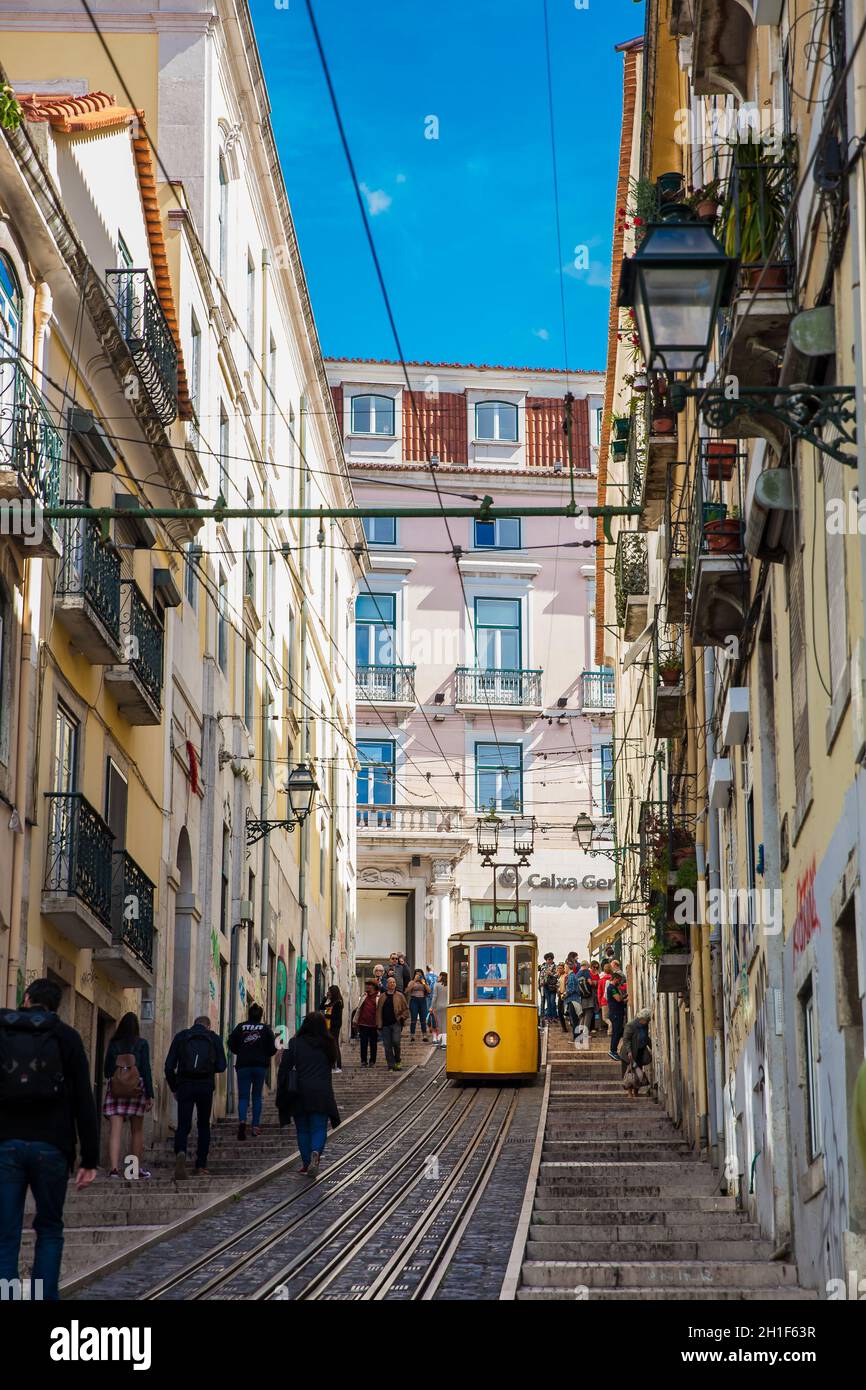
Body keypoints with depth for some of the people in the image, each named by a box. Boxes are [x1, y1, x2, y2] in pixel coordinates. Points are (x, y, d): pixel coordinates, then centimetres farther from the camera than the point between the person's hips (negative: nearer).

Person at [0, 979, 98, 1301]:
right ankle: (46, 1297, 5)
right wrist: (90, 1159, 1)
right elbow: (83, 1101, 0)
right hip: (51, 1147, 0)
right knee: (49, 1229, 15)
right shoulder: (66, 1037, 5)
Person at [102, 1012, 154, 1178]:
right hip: (136, 1089, -1)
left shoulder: (113, 1044, 5)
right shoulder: (141, 1044, 0)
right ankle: (136, 1168, 17)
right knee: (137, 1130, 12)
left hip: (115, 1089, 1)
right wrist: (150, 1095, -3)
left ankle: (114, 1168, -17)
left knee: (115, 1131, -4)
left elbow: (106, 1071, 10)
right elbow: (146, 1070, -4)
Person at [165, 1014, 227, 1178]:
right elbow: (221, 1066, 3)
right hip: (206, 1086, 0)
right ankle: (201, 1166, 12)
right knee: (204, 1126, 15)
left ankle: (180, 1153, -30)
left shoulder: (181, 1036, 10)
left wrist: (174, 1088, 14)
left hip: (185, 1085, 0)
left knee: (183, 1126, 0)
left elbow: (169, 1066, 4)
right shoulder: (214, 1038, 9)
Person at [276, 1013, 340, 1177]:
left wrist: (281, 1093, 2)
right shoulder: (327, 1044, 3)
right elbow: (331, 1065, 12)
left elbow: (284, 1067, -3)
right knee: (319, 1128, 4)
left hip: (300, 1093, 0)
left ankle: (306, 1162, 13)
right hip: (321, 1094, 0)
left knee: (303, 1130, 13)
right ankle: (316, 1152, -22)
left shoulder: (295, 1043, -2)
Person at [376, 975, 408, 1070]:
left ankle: (397, 1061, 4)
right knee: (387, 1046, 1)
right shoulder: (381, 997, 12)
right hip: (385, 1025, 3)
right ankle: (391, 1065, 7)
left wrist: (402, 1017, -6)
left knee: (396, 1041, -18)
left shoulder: (400, 996, 7)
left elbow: (406, 1009, 10)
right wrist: (379, 1024, 4)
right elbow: (378, 1011, 12)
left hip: (396, 1023, -3)